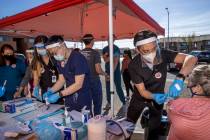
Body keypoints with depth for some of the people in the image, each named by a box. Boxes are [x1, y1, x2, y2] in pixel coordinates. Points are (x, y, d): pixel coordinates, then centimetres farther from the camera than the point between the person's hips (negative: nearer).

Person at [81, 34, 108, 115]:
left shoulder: (80, 53, 0)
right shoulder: (95, 53, -14)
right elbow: (98, 70, -18)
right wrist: (105, 74, 1)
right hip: (94, 81, -5)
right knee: (97, 103, 10)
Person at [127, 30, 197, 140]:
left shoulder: (163, 54, -26)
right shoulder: (133, 66, -29)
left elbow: (191, 58, -33)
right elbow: (142, 91, -24)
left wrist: (179, 78, -48)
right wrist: (154, 96, -44)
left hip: (159, 96, 1)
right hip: (140, 98, 0)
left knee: (154, 127, 16)